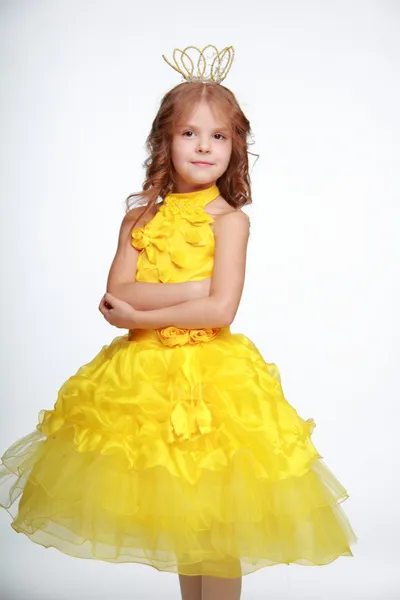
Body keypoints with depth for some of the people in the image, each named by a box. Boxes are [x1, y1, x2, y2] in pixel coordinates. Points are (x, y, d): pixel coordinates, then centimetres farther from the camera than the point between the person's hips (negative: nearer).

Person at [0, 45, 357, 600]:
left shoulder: (229, 219, -6)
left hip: (210, 375, -4)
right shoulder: (141, 217, 5)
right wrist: (190, 289, -17)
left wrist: (140, 314, -13)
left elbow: (220, 311, -16)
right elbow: (116, 293, -8)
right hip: (145, 376, 4)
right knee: (176, 514, 17)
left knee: (216, 515, 4)